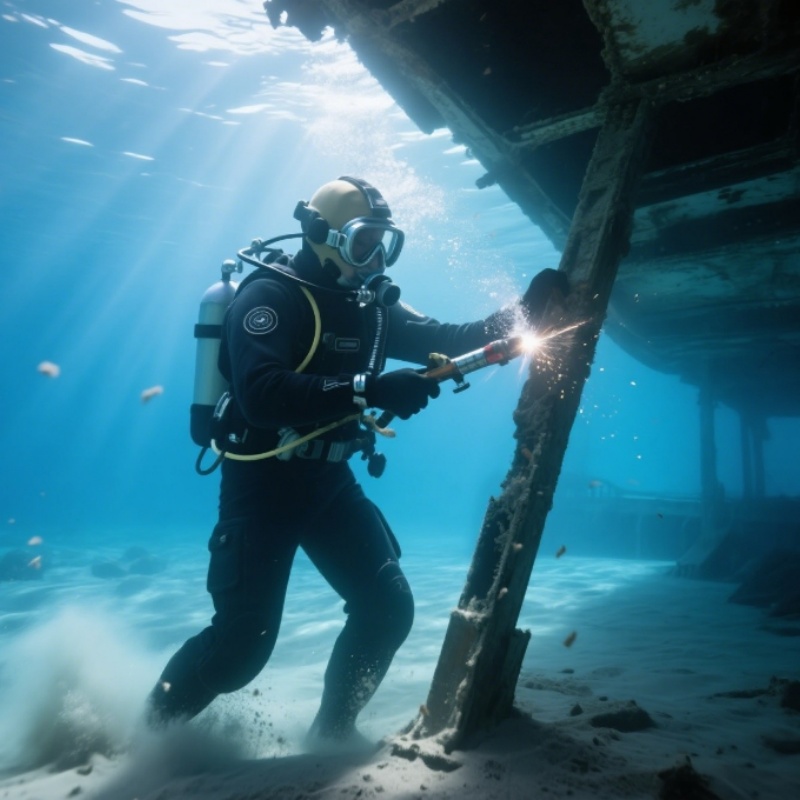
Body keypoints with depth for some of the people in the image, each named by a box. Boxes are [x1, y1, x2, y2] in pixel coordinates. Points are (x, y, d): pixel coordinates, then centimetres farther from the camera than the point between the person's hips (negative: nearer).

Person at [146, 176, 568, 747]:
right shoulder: (271, 296, -16)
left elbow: (446, 342, 9)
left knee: (388, 607, 2)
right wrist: (369, 390, -37)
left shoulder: (371, 305, 5)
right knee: (244, 638, -3)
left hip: (329, 479, 7)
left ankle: (333, 729, 26)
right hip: (262, 482, -6)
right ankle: (153, 727, 29)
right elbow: (260, 394, -32)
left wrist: (523, 311, -2)